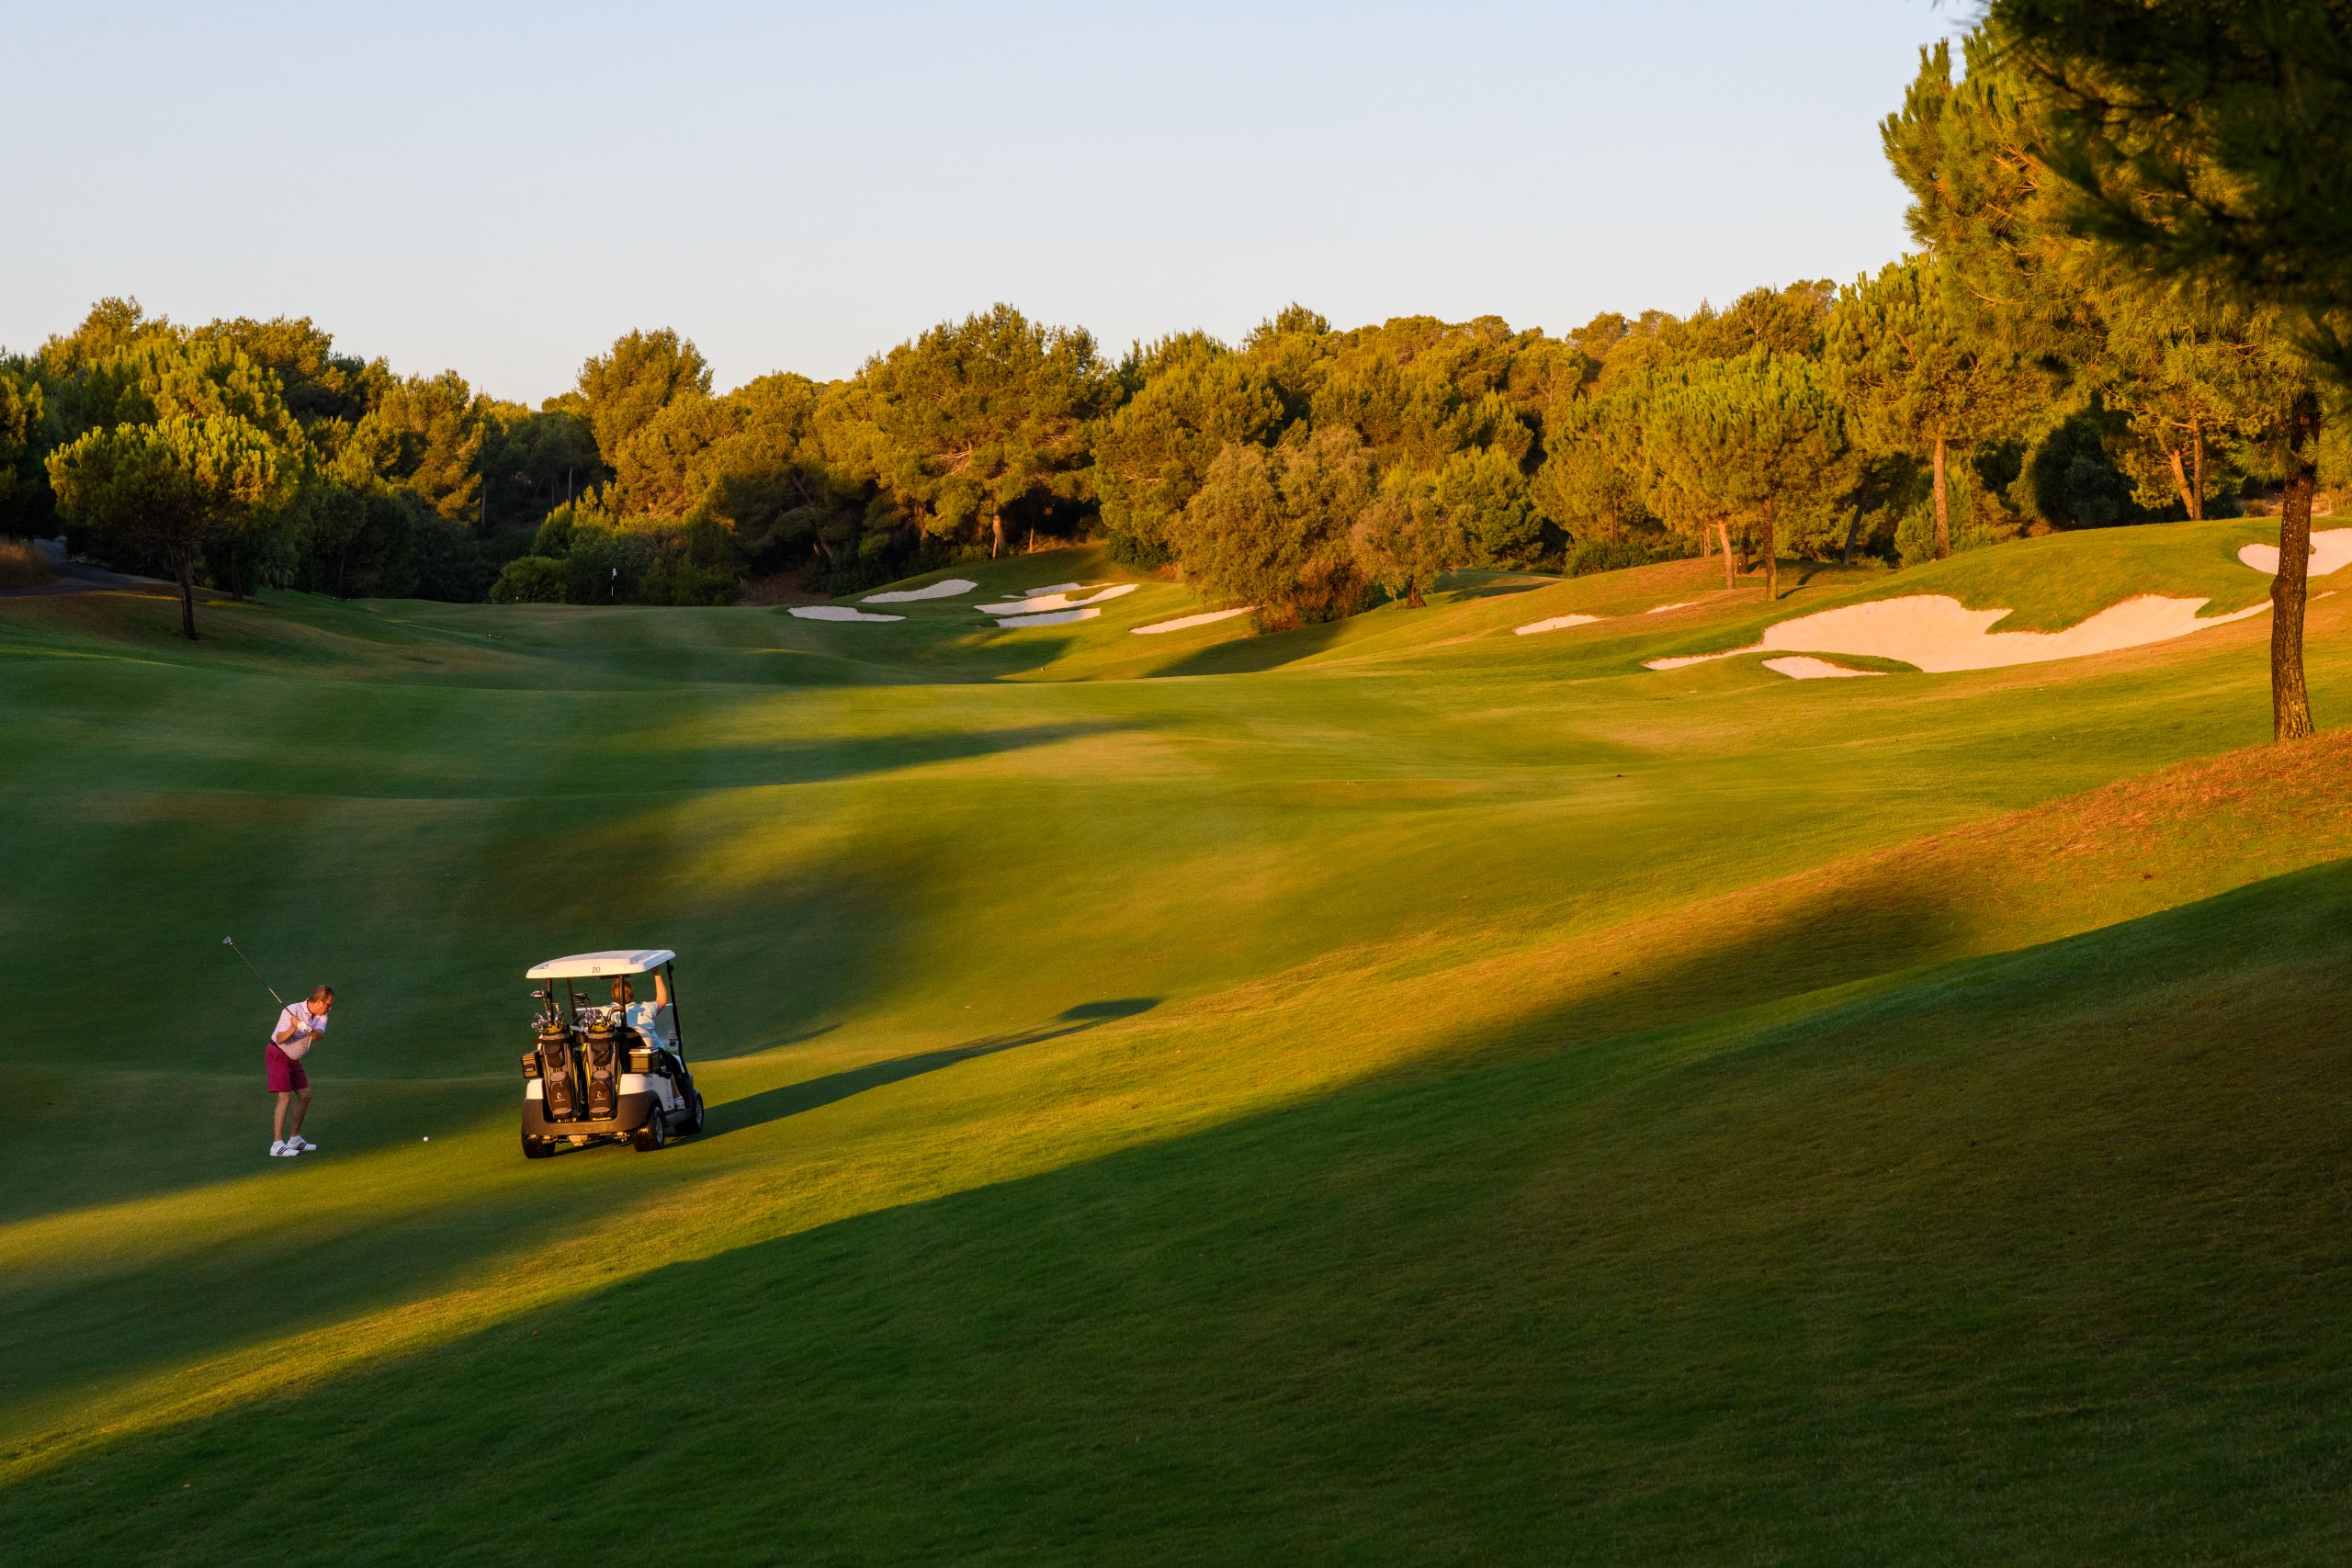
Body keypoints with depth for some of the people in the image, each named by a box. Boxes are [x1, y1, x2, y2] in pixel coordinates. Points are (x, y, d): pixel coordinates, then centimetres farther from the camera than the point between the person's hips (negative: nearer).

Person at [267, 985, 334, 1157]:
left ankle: (294, 1140, 22)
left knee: (305, 1095, 11)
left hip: (293, 1060, 8)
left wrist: (309, 1030, -42)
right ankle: (277, 1145, -21)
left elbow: (319, 1036, -21)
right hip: (277, 1055, -8)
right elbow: (280, 1039, -27)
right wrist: (293, 1028, -45)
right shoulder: (292, 1010, -23)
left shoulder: (321, 1016, -3)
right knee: (285, 1098, -17)